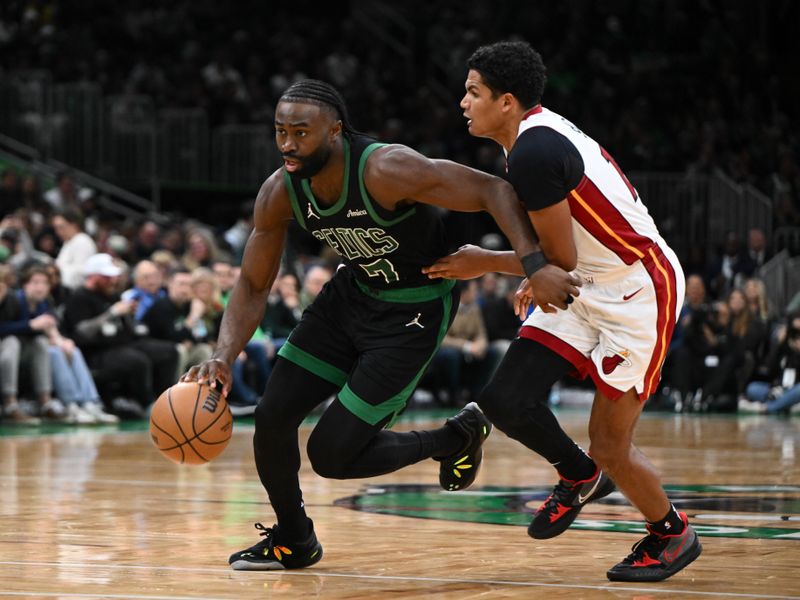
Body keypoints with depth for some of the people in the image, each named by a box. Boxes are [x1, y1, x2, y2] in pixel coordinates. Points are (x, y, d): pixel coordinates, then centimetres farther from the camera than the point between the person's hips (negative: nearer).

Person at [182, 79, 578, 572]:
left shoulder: (386, 171, -33)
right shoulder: (280, 194, -13)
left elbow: (493, 190, -32)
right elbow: (253, 286, -3)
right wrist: (225, 355, -21)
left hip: (415, 311, -6)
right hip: (354, 292, 6)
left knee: (332, 455, -9)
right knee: (272, 415, -2)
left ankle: (457, 438, 16)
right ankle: (292, 542, 24)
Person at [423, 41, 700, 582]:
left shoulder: (534, 152, -24)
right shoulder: (541, 131, 7)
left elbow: (561, 261, -21)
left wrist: (486, 264, -10)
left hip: (639, 293, -9)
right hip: (589, 288, 9)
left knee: (610, 446, -1)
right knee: (507, 400, -4)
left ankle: (672, 534, 24)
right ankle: (580, 476, 22)